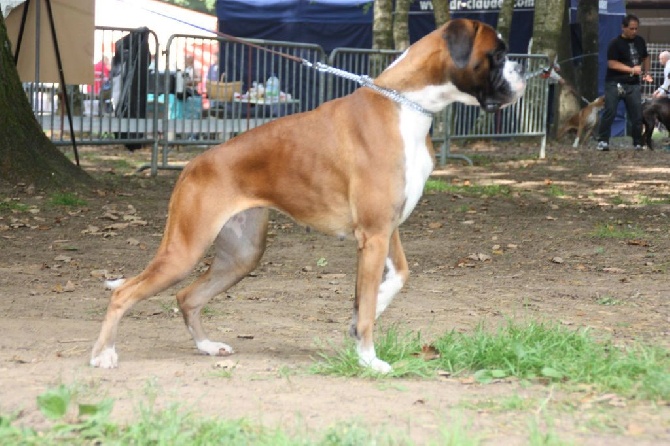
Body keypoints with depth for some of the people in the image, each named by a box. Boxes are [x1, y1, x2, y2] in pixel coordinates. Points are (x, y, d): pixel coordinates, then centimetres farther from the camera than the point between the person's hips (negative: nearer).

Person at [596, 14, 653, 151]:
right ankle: (603, 141, -7)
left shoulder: (640, 41, 10)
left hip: (633, 84, 5)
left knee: (637, 115, 3)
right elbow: (611, 63, -15)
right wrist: (632, 69, -21)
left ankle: (638, 143, 12)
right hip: (615, 84, -5)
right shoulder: (615, 43, -9)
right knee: (610, 112, -10)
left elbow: (645, 58, 25)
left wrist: (646, 73, 8)